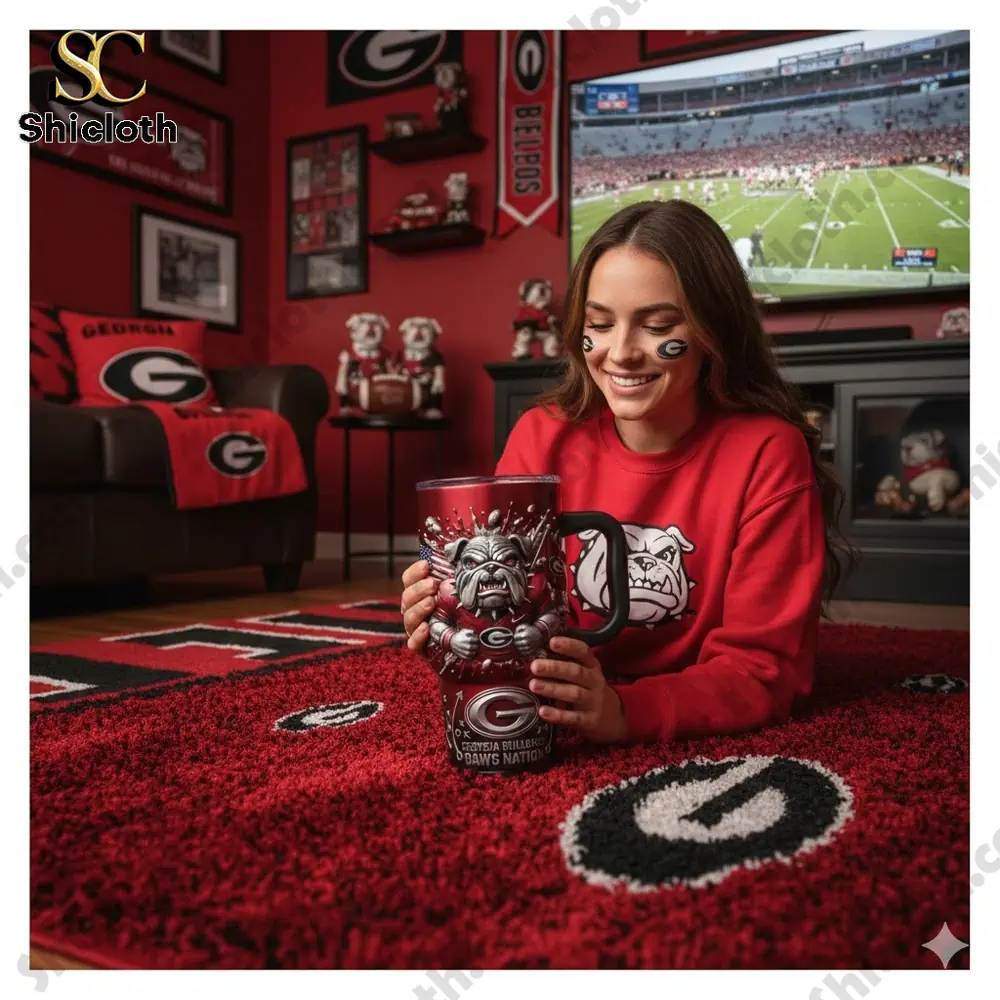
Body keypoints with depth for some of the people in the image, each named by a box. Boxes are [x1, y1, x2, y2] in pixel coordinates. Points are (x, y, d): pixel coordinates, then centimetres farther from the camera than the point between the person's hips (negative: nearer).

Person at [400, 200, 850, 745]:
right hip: (552, 739, 2)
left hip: (706, 741, -1)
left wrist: (625, 711, -33)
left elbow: (763, 667, -15)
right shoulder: (542, 437, -8)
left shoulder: (767, 453, -15)